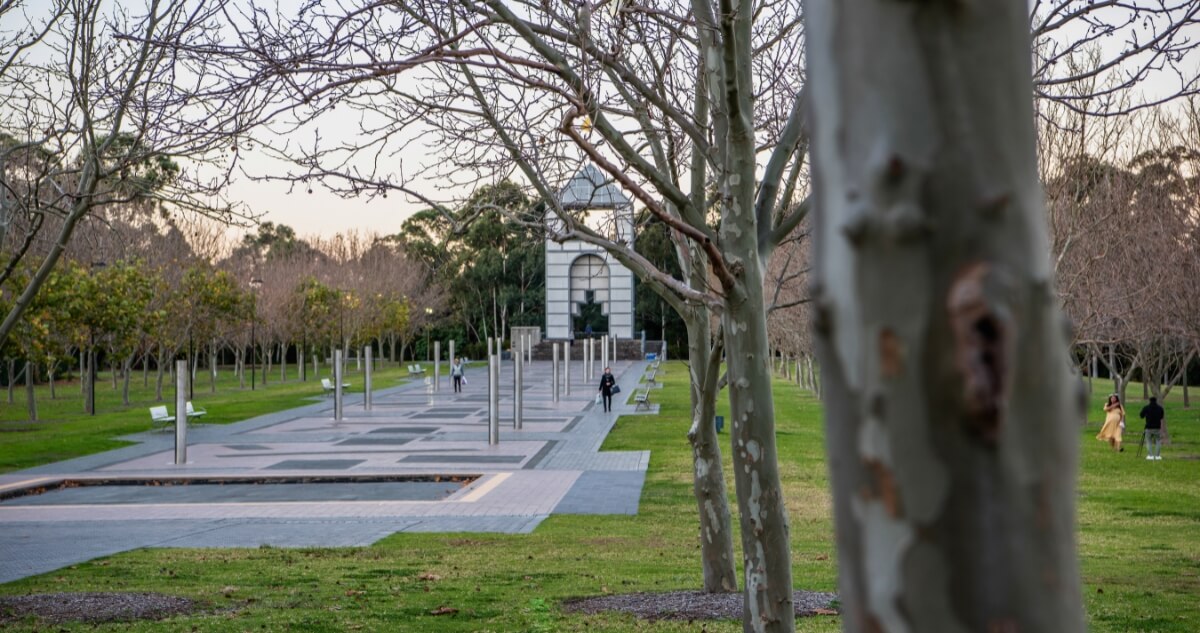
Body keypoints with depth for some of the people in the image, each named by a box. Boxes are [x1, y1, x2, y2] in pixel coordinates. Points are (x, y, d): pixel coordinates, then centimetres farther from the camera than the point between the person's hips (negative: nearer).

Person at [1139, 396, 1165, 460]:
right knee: (1158, 441, 10)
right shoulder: (1160, 408, 2)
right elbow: (1162, 417, 16)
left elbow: (1141, 416, 5)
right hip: (1157, 428, 1)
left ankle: (1150, 455, -1)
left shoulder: (1146, 408, -4)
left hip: (1149, 428, -1)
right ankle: (1157, 455, 5)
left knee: (1149, 441, 7)